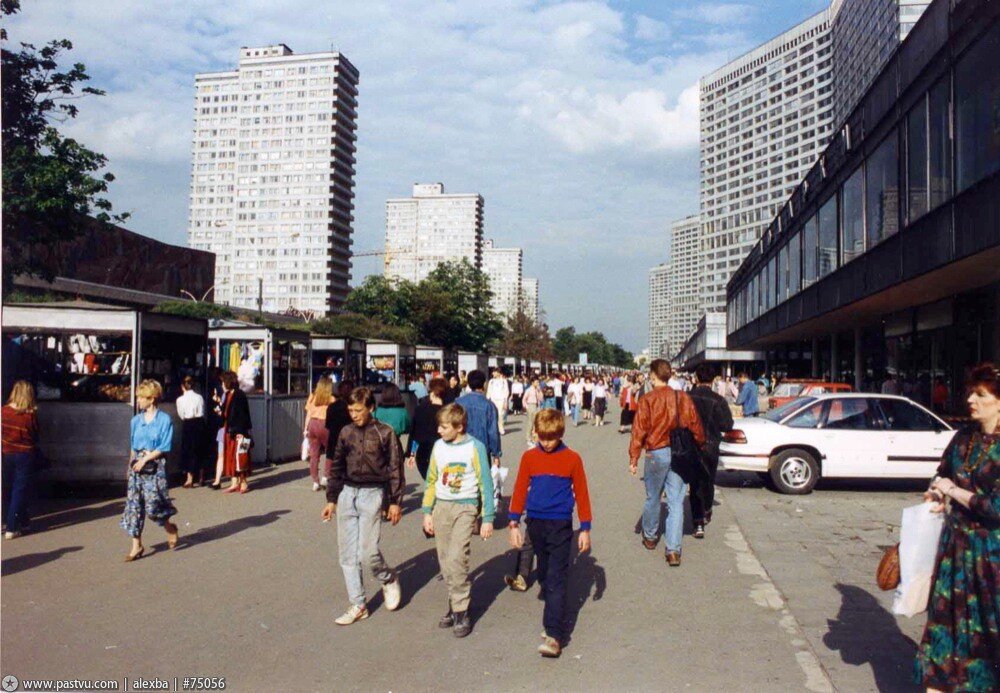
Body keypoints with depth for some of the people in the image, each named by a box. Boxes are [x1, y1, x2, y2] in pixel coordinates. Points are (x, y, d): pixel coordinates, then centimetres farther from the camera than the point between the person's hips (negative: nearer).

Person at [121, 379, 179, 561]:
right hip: (137, 466, 5)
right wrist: (130, 466, 16)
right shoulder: (136, 420, 11)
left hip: (155, 466, -5)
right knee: (134, 505, 1)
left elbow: (164, 448, -9)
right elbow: (133, 446, 18)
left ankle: (170, 528, 22)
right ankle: (137, 546, 7)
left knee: (153, 505, -8)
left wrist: (146, 459, -14)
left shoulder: (164, 420, -6)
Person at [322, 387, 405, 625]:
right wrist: (331, 499, 14)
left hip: (372, 493, -5)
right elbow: (336, 467, 16)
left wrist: (395, 502, -5)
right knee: (347, 554, 4)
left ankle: (389, 580, 20)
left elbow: (395, 469, -2)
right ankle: (357, 605, 13)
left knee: (367, 551, -11)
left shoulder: (385, 433, -4)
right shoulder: (346, 432, 9)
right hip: (347, 493, 5)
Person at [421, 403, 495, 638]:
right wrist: (427, 512, 10)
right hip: (441, 507, 5)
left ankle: (461, 612, -4)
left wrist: (487, 519, -5)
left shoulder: (475, 447, -7)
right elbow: (431, 481, 14)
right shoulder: (438, 446, 6)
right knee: (445, 563, 6)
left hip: (466, 507, -5)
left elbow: (486, 483, -4)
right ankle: (455, 603, 20)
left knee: (456, 559, -15)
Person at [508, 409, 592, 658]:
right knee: (544, 576, 14)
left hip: (560, 525, -3)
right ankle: (554, 615, 32)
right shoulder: (529, 457, 2)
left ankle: (554, 635, -10)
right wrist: (514, 523, 2)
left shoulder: (572, 459, -4)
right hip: (535, 524, 3)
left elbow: (581, 494, 2)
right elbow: (520, 490, 6)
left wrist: (585, 529, 2)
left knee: (556, 580, -7)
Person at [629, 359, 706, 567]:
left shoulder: (648, 400, -10)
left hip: (656, 454, -2)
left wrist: (634, 459, -8)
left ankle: (650, 537, 34)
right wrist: (701, 445, 21)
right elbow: (695, 426, 6)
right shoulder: (683, 398, 0)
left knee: (652, 498, 16)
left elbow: (639, 431, -11)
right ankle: (674, 550, 0)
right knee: (676, 502, 4)